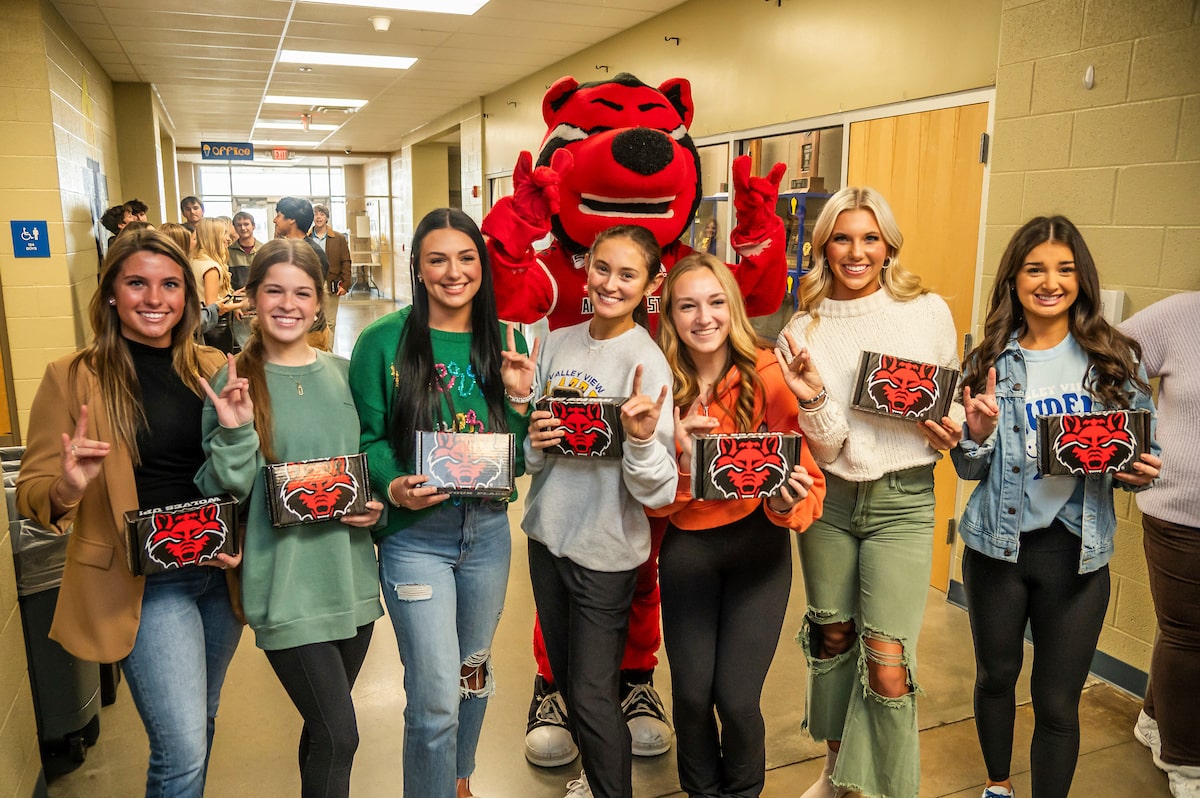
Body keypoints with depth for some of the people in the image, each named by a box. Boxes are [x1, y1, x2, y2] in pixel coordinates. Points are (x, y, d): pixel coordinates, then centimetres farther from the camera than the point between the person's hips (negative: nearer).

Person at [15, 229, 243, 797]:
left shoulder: (213, 368, 3)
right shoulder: (73, 378, -8)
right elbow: (31, 496, -6)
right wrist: (68, 487, -28)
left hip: (221, 573, 5)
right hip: (142, 584, -4)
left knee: (202, 717, 22)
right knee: (182, 751, -6)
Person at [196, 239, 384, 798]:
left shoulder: (344, 373, 4)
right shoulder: (234, 382, -6)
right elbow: (224, 493, -6)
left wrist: (376, 506, -4)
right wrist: (234, 433, -22)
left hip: (351, 577, 4)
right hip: (285, 585, -4)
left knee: (325, 724, 20)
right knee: (338, 735, -4)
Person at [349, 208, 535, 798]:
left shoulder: (506, 341, 2)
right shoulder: (384, 341, -8)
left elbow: (519, 456, 4)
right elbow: (366, 439, -4)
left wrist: (519, 398, -13)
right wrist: (394, 487, -23)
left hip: (489, 530, 4)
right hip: (414, 534, -4)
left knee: (474, 671, 23)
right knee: (435, 699, -2)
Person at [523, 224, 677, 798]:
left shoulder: (647, 362, -15)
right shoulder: (557, 344, 1)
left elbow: (659, 492, -19)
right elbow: (529, 455, 9)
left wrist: (643, 437, -38)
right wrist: (533, 439, -13)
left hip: (605, 548, -6)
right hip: (547, 534, 6)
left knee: (592, 692, 5)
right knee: (566, 675, 23)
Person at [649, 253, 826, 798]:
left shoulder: (769, 376, -13)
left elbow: (809, 478, -11)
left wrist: (789, 504, -32)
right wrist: (675, 450, -25)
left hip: (758, 543, -1)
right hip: (686, 545, 2)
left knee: (737, 697, -3)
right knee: (691, 694, 4)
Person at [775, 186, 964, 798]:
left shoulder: (928, 311, -4)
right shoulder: (805, 329, -4)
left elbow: (954, 401, 12)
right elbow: (827, 446, -8)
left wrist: (952, 427, -9)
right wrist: (813, 401, -28)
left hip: (902, 499, -1)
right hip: (829, 496, 2)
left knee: (886, 660, -6)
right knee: (832, 635, 15)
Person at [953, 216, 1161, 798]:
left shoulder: (1116, 358, -2)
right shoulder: (990, 363, -2)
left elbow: (1139, 449, 8)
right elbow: (968, 470, 1)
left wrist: (1140, 473, -14)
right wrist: (977, 435, -20)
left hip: (1076, 551, -1)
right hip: (999, 545, 1)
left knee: (1058, 702, 8)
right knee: (996, 676, 19)